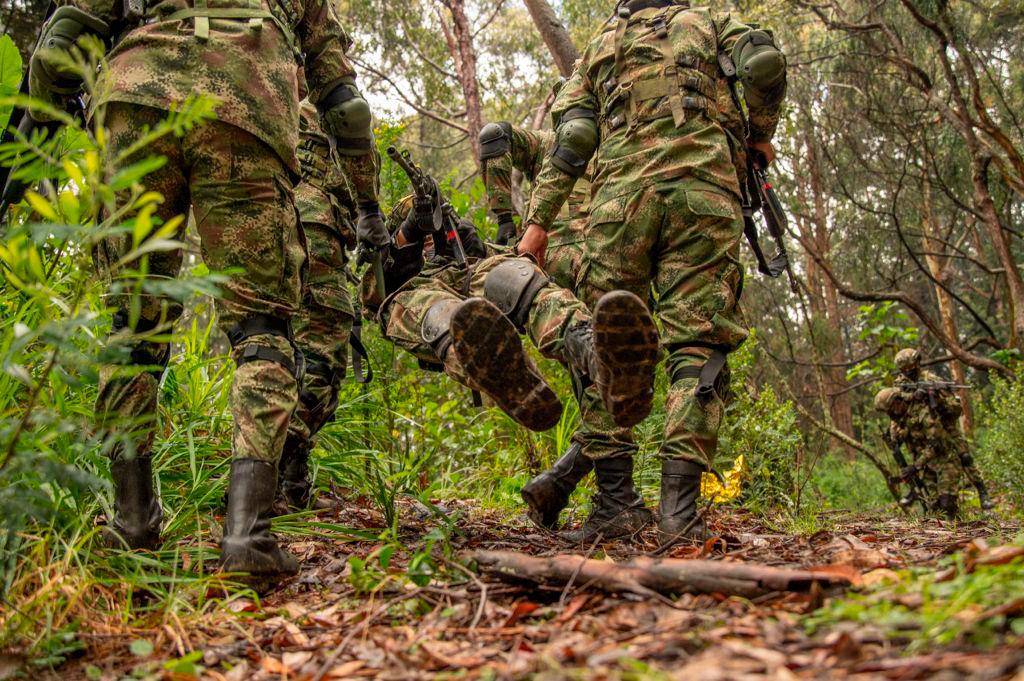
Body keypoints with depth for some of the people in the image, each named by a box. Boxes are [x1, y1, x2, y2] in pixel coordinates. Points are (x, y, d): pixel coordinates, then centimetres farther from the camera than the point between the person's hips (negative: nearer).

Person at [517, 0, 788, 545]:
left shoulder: (599, 46, 27)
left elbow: (572, 136, 12)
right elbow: (765, 62, 3)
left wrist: (538, 220, 8)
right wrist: (759, 134, 19)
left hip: (619, 195, 1)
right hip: (700, 188, -1)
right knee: (696, 344, -5)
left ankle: (615, 498, -5)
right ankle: (679, 508, -15)